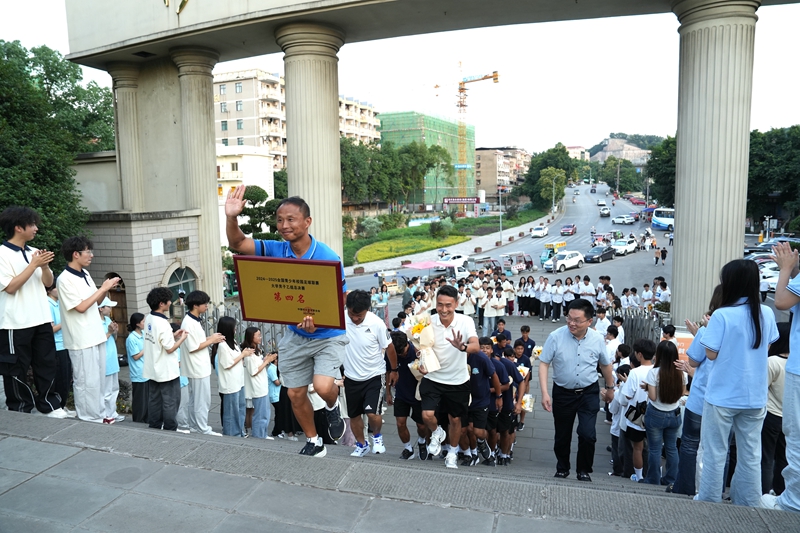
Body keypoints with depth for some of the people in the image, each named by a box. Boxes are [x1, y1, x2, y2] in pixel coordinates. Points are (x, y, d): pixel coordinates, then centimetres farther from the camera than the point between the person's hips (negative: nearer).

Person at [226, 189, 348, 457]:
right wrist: (231, 217, -32)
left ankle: (332, 407, 15)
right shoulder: (276, 250, -8)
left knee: (322, 386, -24)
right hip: (295, 336, 5)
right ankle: (313, 442, 37)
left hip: (328, 336, -5)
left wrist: (317, 320, -35)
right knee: (295, 394, 13)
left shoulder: (328, 258, -21)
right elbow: (237, 244, -12)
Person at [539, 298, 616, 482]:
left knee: (587, 435, -9)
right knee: (562, 436, 13)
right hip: (563, 392, 0)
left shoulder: (597, 339, -11)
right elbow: (544, 364, -14)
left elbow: (606, 365, 6)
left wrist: (610, 388, 17)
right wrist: (544, 393, -21)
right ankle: (562, 469, 38)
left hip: (589, 393, 1)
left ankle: (584, 471, 17)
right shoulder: (556, 337, -19)